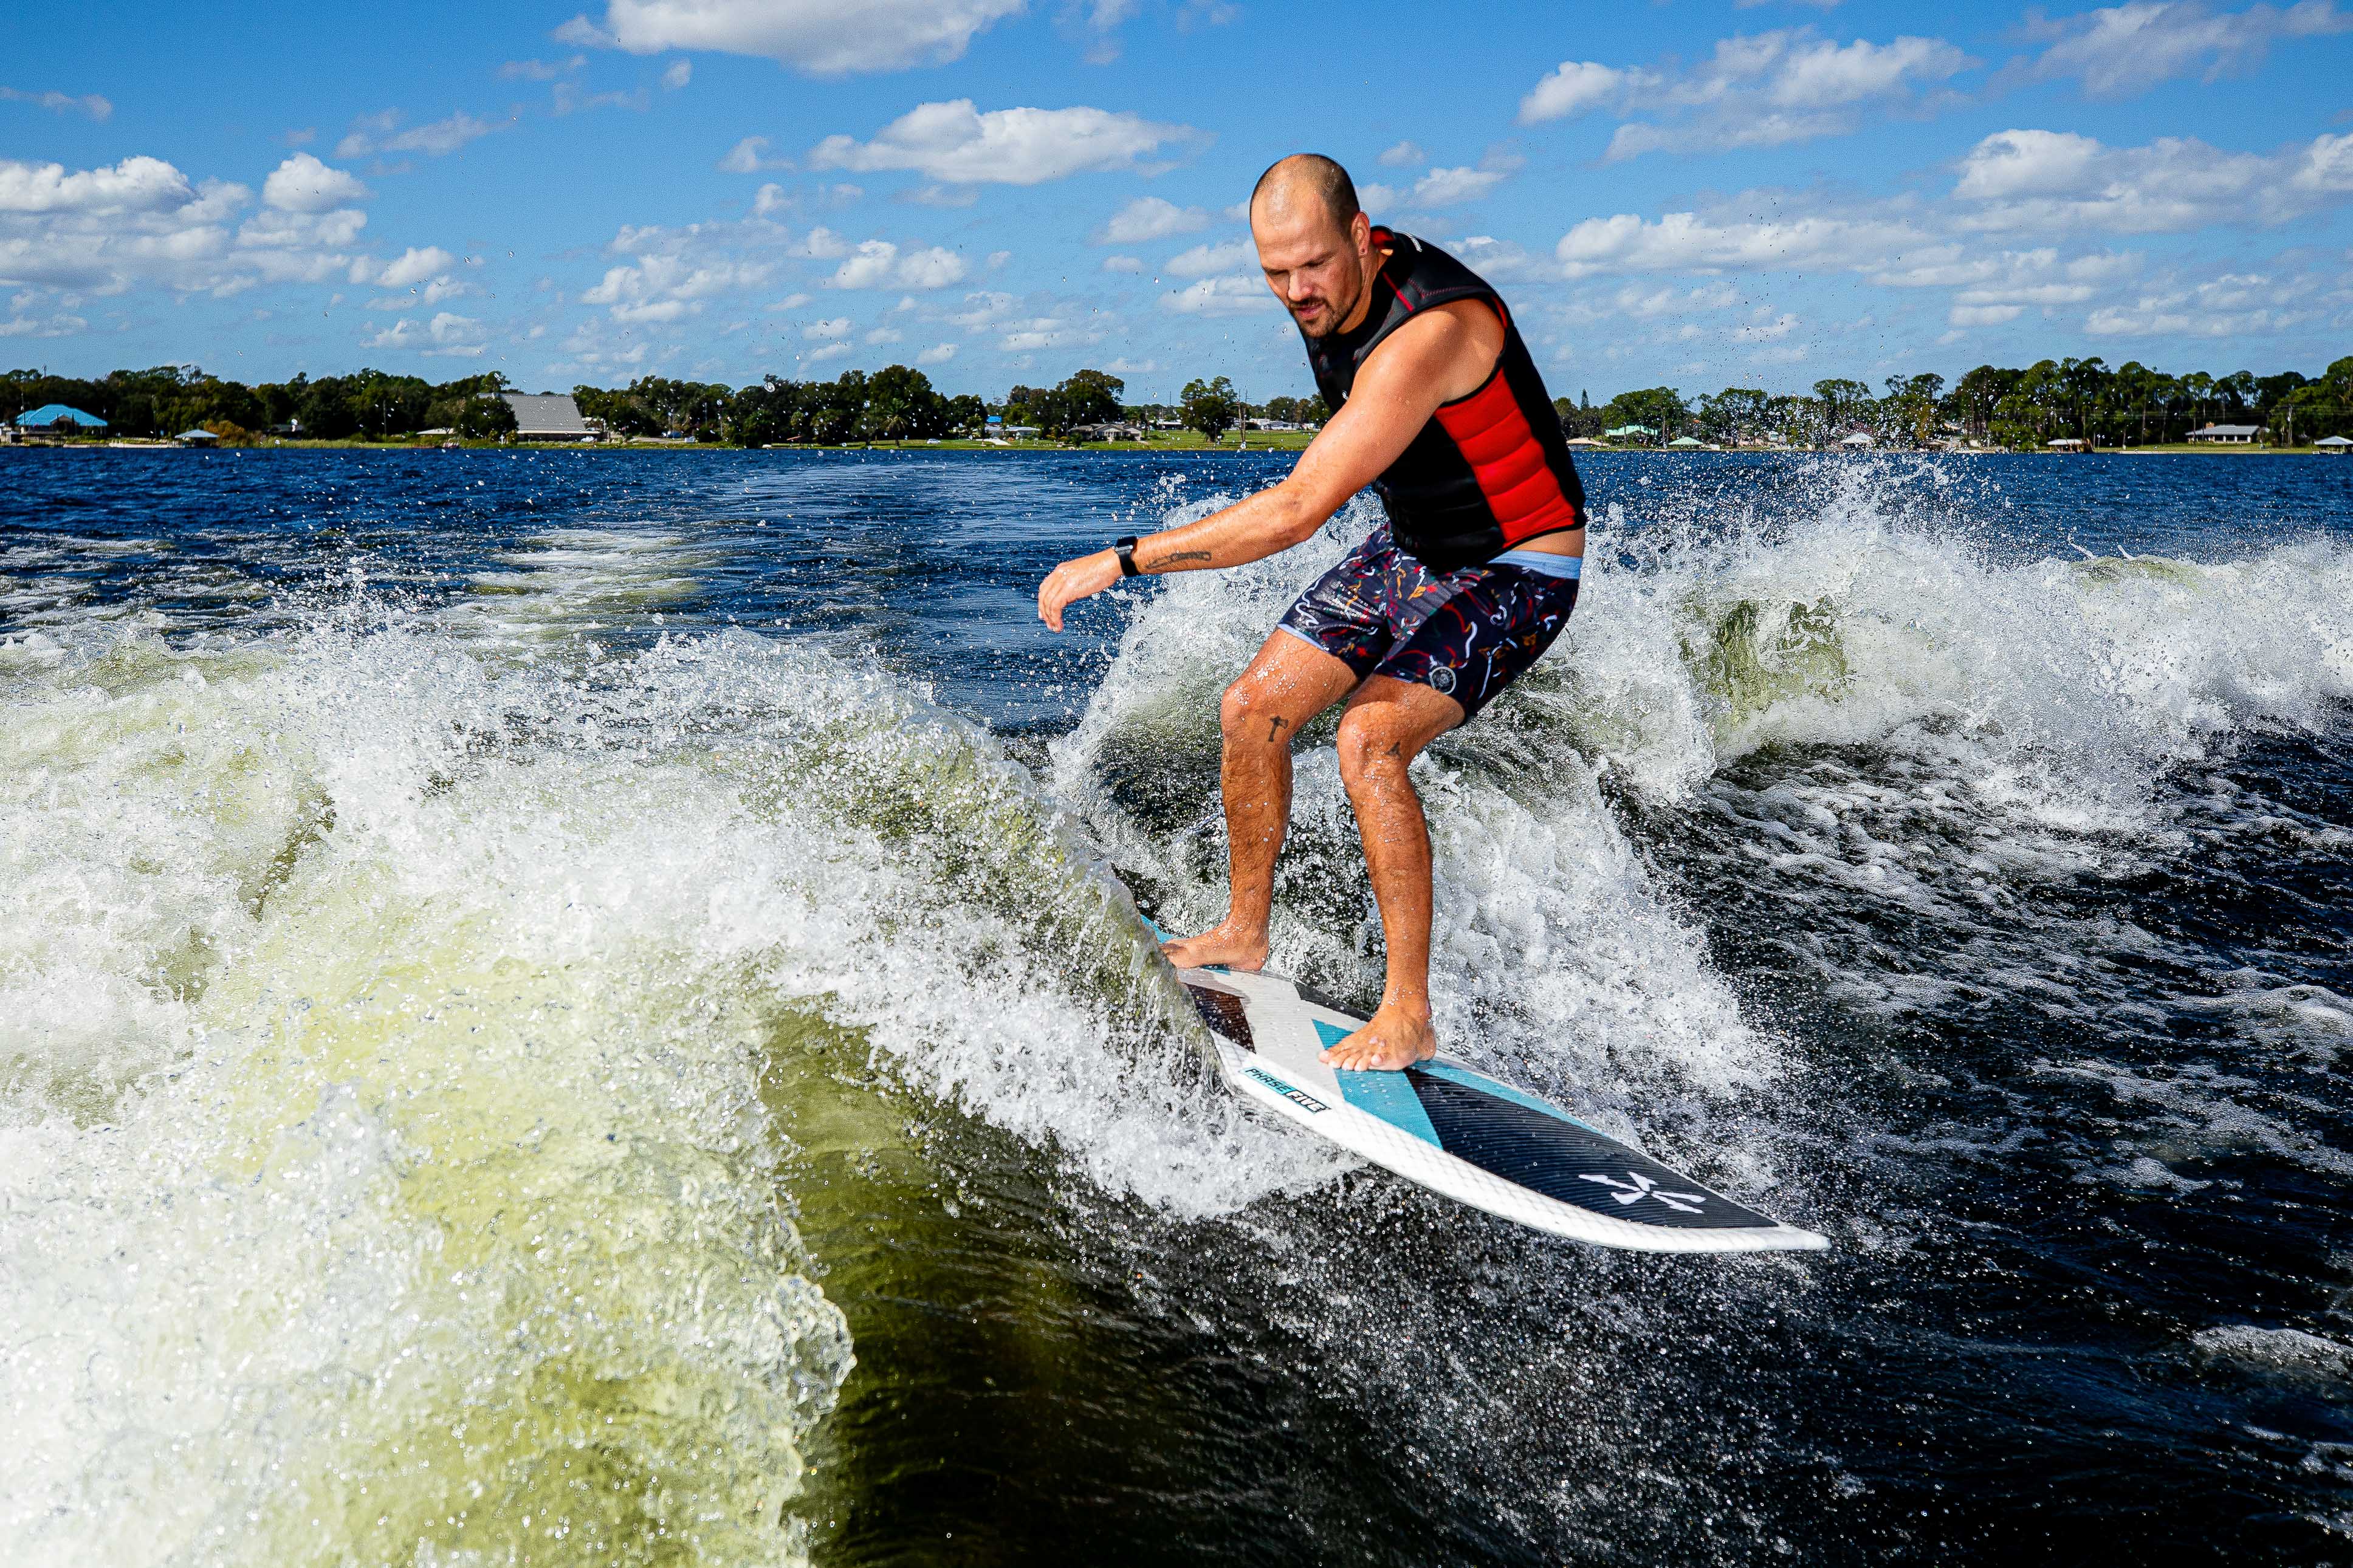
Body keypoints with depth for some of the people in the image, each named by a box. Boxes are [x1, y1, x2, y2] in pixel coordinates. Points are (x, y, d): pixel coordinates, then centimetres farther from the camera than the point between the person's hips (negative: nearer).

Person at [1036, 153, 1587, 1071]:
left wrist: (1120, 562, -39)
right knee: (1252, 711, 2)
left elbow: (1295, 514, -41)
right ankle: (1245, 936, 20)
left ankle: (1408, 1016, -18)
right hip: (1410, 546, 9)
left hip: (1514, 575, -8)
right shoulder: (1335, 284, -7)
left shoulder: (1426, 334, -36)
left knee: (1368, 741, -28)